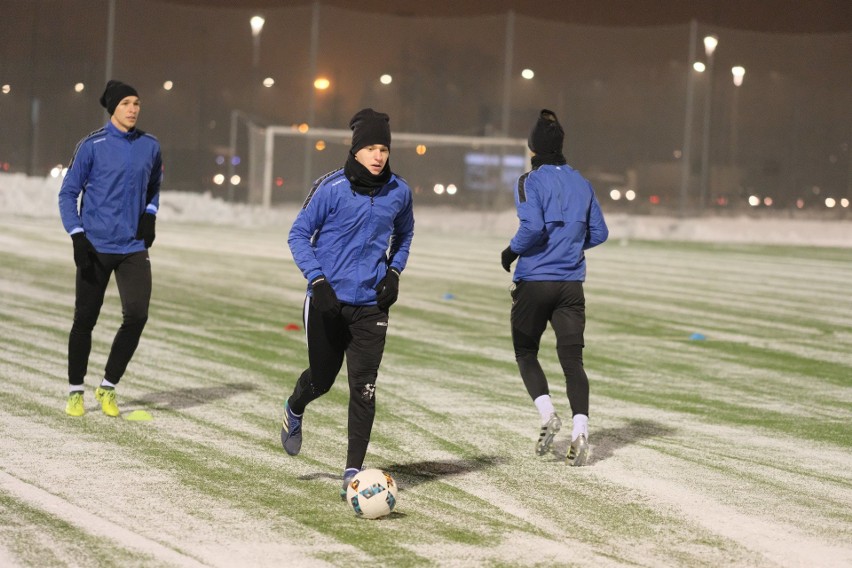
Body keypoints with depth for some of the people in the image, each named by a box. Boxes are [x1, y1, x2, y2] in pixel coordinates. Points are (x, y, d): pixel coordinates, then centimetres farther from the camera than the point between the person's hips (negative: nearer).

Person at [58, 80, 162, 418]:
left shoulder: (150, 146, 7)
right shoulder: (92, 146, -5)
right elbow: (68, 193, -1)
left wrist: (150, 214, 9)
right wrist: (77, 236, -12)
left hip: (134, 247, 3)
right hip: (95, 247, -3)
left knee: (137, 315, -10)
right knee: (85, 319, 3)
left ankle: (108, 387, 7)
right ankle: (75, 391, 18)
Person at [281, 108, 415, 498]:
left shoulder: (398, 192, 1)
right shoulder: (332, 188, -11)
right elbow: (299, 234, -5)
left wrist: (394, 271, 5)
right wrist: (317, 279, -16)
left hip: (371, 304, 2)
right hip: (328, 300, -2)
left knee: (363, 386, -8)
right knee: (321, 378, 13)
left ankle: (353, 470, -1)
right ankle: (295, 410, 49)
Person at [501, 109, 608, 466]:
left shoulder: (530, 182, -9)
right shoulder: (581, 184, 8)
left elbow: (533, 227, -23)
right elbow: (599, 233, 12)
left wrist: (512, 251, -6)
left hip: (534, 281, -4)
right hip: (571, 284, 4)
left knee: (525, 352, 14)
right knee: (572, 359, 1)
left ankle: (547, 415, -4)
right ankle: (580, 430, -14)